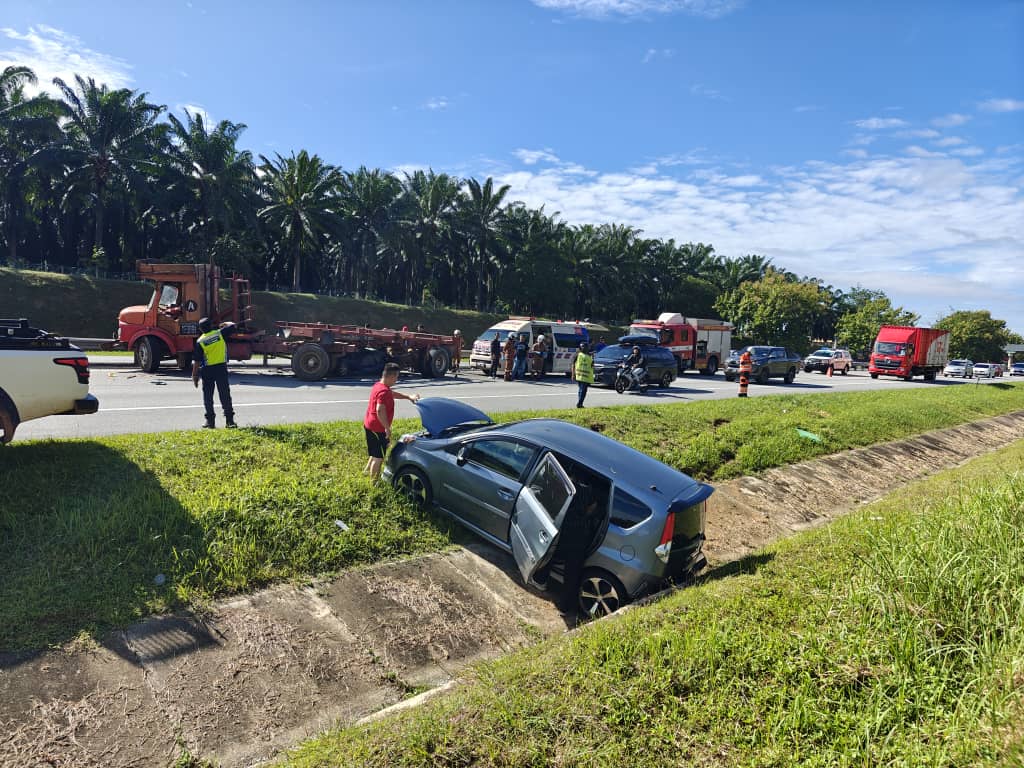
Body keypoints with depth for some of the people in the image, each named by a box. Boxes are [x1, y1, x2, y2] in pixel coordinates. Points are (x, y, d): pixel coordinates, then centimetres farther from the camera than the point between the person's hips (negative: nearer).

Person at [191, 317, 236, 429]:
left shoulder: (200, 342, -4)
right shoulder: (220, 333, -3)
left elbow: (196, 361, -5)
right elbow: (232, 326, 12)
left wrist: (195, 376, 2)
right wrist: (225, 324, 33)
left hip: (207, 370, -1)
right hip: (221, 368, 1)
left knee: (208, 396, 10)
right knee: (225, 395, 2)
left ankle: (210, 421, 11)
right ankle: (229, 420, 0)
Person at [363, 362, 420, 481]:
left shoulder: (379, 386, 8)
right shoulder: (384, 391, -24)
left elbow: (393, 393, 25)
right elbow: (380, 411, -32)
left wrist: (409, 397, 22)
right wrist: (387, 428, -25)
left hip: (369, 425, 10)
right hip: (377, 428, -10)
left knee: (376, 453, 26)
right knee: (378, 457, 2)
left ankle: (367, 470, 39)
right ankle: (374, 481, 11)